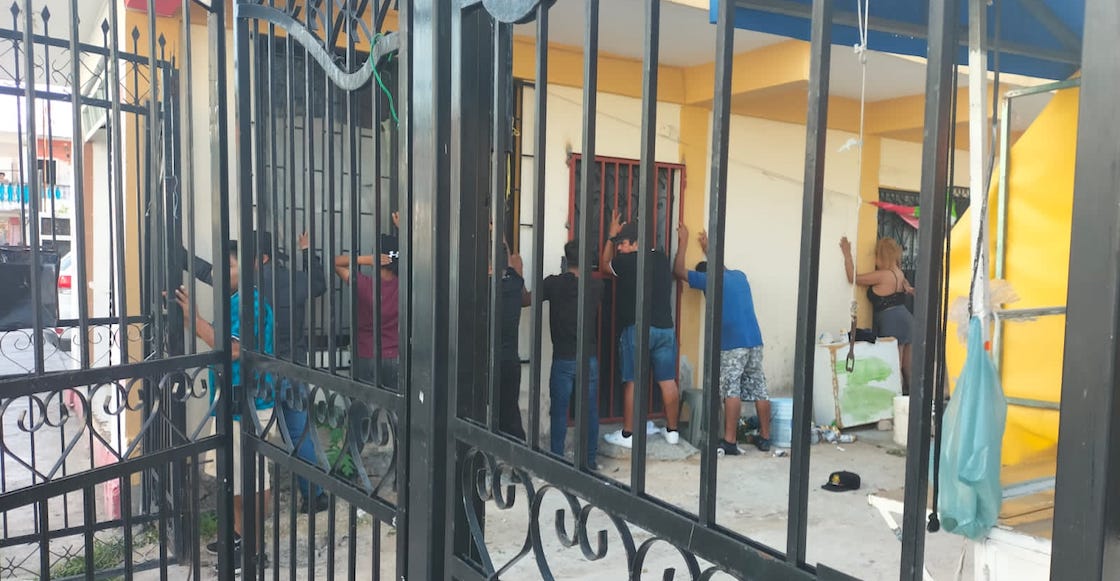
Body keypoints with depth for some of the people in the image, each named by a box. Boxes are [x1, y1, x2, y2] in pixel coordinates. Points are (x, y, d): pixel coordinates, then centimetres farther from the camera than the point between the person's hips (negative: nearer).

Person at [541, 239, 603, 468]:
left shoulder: (554, 284, -8)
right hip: (589, 359, 2)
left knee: (559, 412, 7)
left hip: (563, 359, -2)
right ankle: (590, 460, 19)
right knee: (590, 411, 11)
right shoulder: (596, 285, -1)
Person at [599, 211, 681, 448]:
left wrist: (612, 235, 18)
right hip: (665, 328, 6)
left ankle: (627, 434, 6)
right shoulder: (662, 258, 10)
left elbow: (604, 267, 12)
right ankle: (672, 430, 17)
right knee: (668, 381, 9)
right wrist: (618, 237, 32)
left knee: (632, 382, 1)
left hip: (637, 329, -6)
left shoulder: (629, 261, -8)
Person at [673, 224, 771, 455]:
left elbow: (678, 271, 11)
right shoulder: (739, 276, 19)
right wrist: (708, 249, 52)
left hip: (732, 343, -6)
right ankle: (764, 437, 17)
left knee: (731, 391, -6)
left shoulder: (710, 279, 2)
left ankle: (730, 442, -7)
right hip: (755, 341, 6)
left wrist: (684, 241, 20)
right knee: (758, 389, 11)